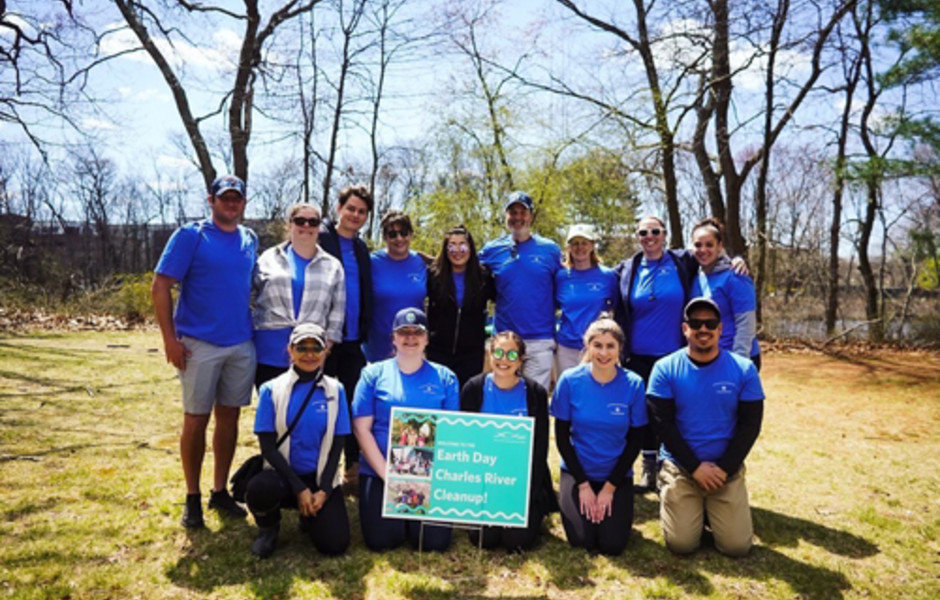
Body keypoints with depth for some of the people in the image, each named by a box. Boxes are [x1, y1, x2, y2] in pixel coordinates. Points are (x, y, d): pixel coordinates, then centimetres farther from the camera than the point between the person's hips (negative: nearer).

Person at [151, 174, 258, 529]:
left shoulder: (250, 239, 10)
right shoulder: (190, 236, -5)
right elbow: (160, 287, -8)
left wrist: (251, 325, 11)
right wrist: (170, 339, -13)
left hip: (242, 344, 5)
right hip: (199, 344, -4)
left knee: (229, 417, 11)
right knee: (196, 420, 4)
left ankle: (220, 492, 24)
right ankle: (192, 498, 17)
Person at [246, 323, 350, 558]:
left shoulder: (335, 390, 0)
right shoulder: (272, 389, -4)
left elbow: (337, 445, 1)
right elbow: (268, 446, -7)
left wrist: (324, 490, -9)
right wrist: (299, 488, -13)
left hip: (320, 477, 1)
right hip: (283, 475, -1)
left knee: (334, 545, -16)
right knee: (260, 488, -36)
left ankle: (310, 516, 20)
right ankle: (269, 528, 1)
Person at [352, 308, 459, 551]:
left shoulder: (445, 377, 4)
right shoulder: (374, 374, 2)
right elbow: (361, 428, -2)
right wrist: (388, 476, -10)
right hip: (379, 472, 0)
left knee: (435, 541, -12)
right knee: (381, 540, -13)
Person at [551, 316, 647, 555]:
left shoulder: (633, 384, -11)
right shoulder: (570, 380, -12)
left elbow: (635, 442, -5)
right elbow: (562, 437, -6)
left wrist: (609, 488, -7)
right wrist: (583, 484, -8)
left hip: (617, 474, 1)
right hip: (577, 471, 0)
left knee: (612, 545, -10)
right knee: (582, 540, -13)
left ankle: (612, 504, 20)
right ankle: (569, 499, 17)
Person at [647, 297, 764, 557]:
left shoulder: (744, 370, -2)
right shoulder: (665, 369, -6)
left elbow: (749, 426, -3)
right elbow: (663, 425, -8)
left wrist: (723, 468, -11)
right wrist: (696, 467, -13)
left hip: (727, 470, 2)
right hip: (680, 467, -1)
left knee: (737, 546, -5)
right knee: (682, 544, -9)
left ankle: (711, 510, 25)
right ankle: (670, 498, 22)